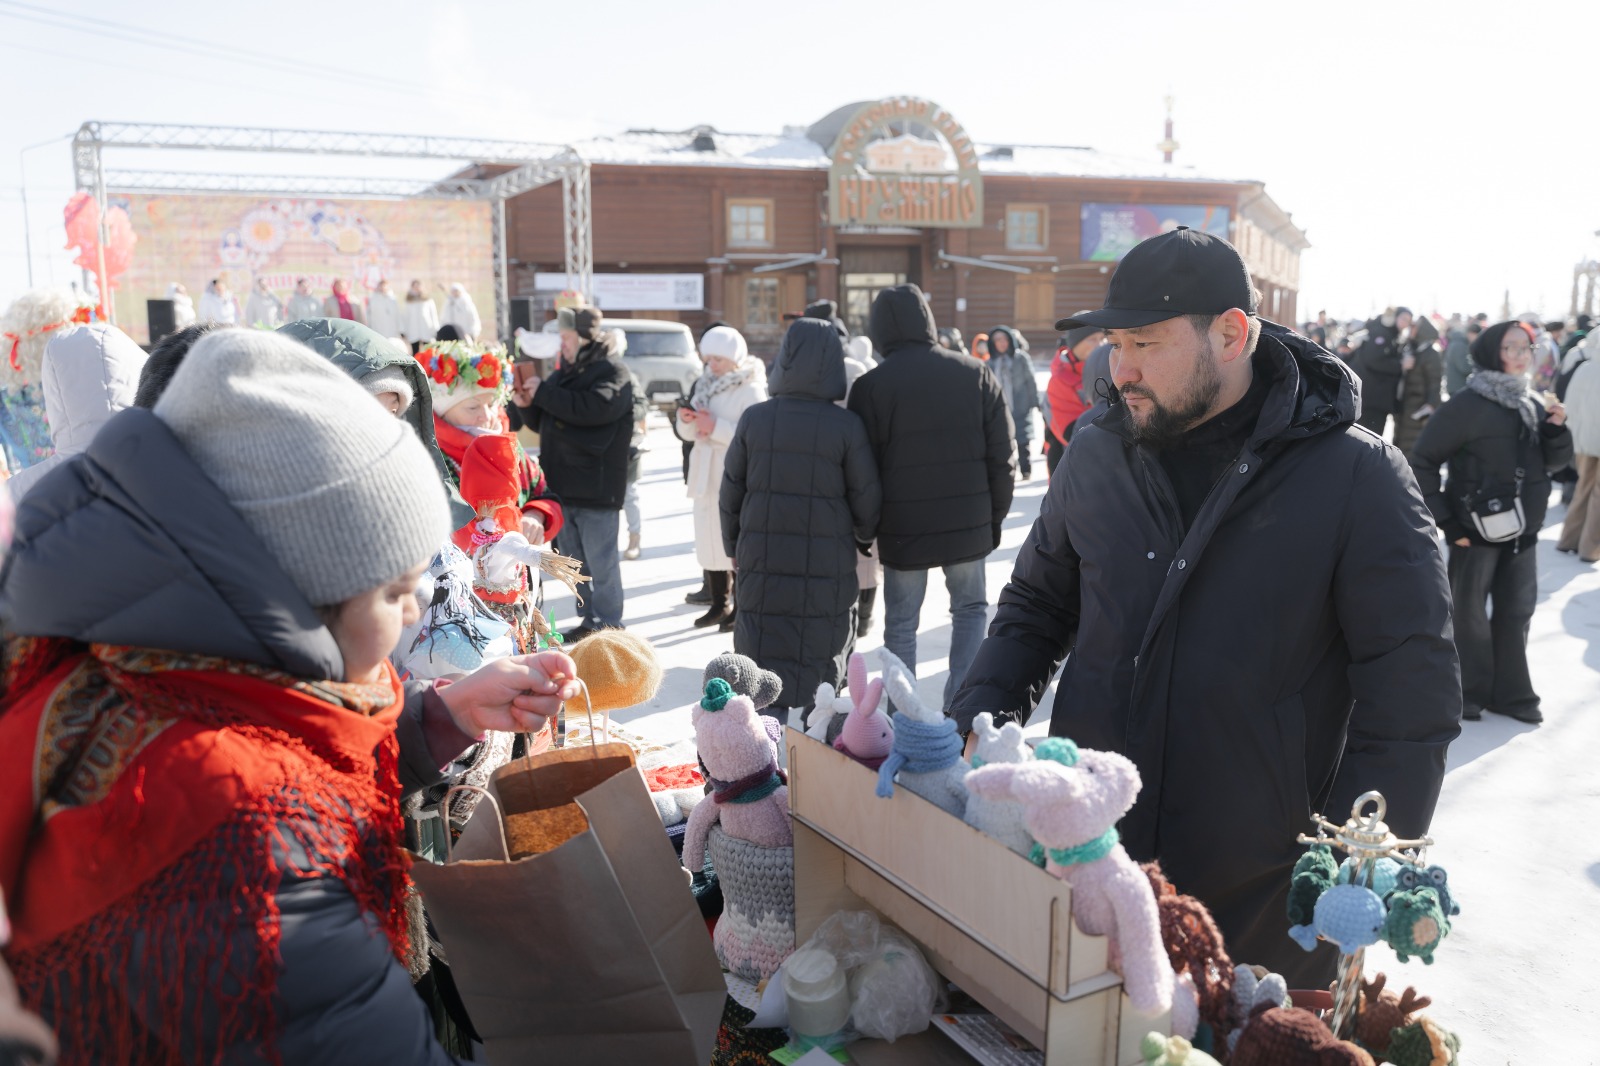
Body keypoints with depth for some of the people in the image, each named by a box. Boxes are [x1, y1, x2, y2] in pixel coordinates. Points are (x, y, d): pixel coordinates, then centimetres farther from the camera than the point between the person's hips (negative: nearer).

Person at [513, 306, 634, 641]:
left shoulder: (612, 371, -7)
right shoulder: (565, 371, 17)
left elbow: (592, 408, -26)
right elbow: (544, 423, 23)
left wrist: (543, 392, -18)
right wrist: (528, 406, 1)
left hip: (596, 486, -8)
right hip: (563, 485, 8)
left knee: (601, 563, -3)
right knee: (574, 560, 14)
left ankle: (609, 626, 6)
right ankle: (590, 621, 25)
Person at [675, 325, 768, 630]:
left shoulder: (751, 390, -9)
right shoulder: (704, 385, 13)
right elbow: (687, 433, 16)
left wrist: (716, 427, -23)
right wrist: (686, 420, -6)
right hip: (706, 476, 7)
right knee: (709, 542, 12)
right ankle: (720, 604, 24)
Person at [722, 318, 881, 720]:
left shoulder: (755, 419, -3)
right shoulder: (847, 426, -9)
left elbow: (730, 493, 4)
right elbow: (867, 501, -2)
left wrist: (734, 546, 19)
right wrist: (864, 535, 20)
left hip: (762, 565, 2)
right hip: (827, 567, -1)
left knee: (764, 673, 9)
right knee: (823, 672, 12)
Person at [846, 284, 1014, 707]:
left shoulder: (870, 386, -7)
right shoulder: (976, 374, 0)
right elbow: (1001, 458, 2)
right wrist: (995, 517, 12)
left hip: (902, 528, -2)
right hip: (969, 524, 2)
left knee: (901, 624, 10)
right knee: (970, 609, 20)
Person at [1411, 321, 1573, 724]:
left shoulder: (1534, 404, 7)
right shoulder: (1467, 405, -13)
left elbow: (1553, 463, 15)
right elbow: (1423, 462, -12)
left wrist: (1557, 430, -7)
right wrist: (1445, 520, -14)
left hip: (1523, 531, 6)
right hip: (1476, 531, -6)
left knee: (1516, 612, 12)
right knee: (1468, 612, 5)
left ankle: (1511, 691, 26)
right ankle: (1467, 693, 19)